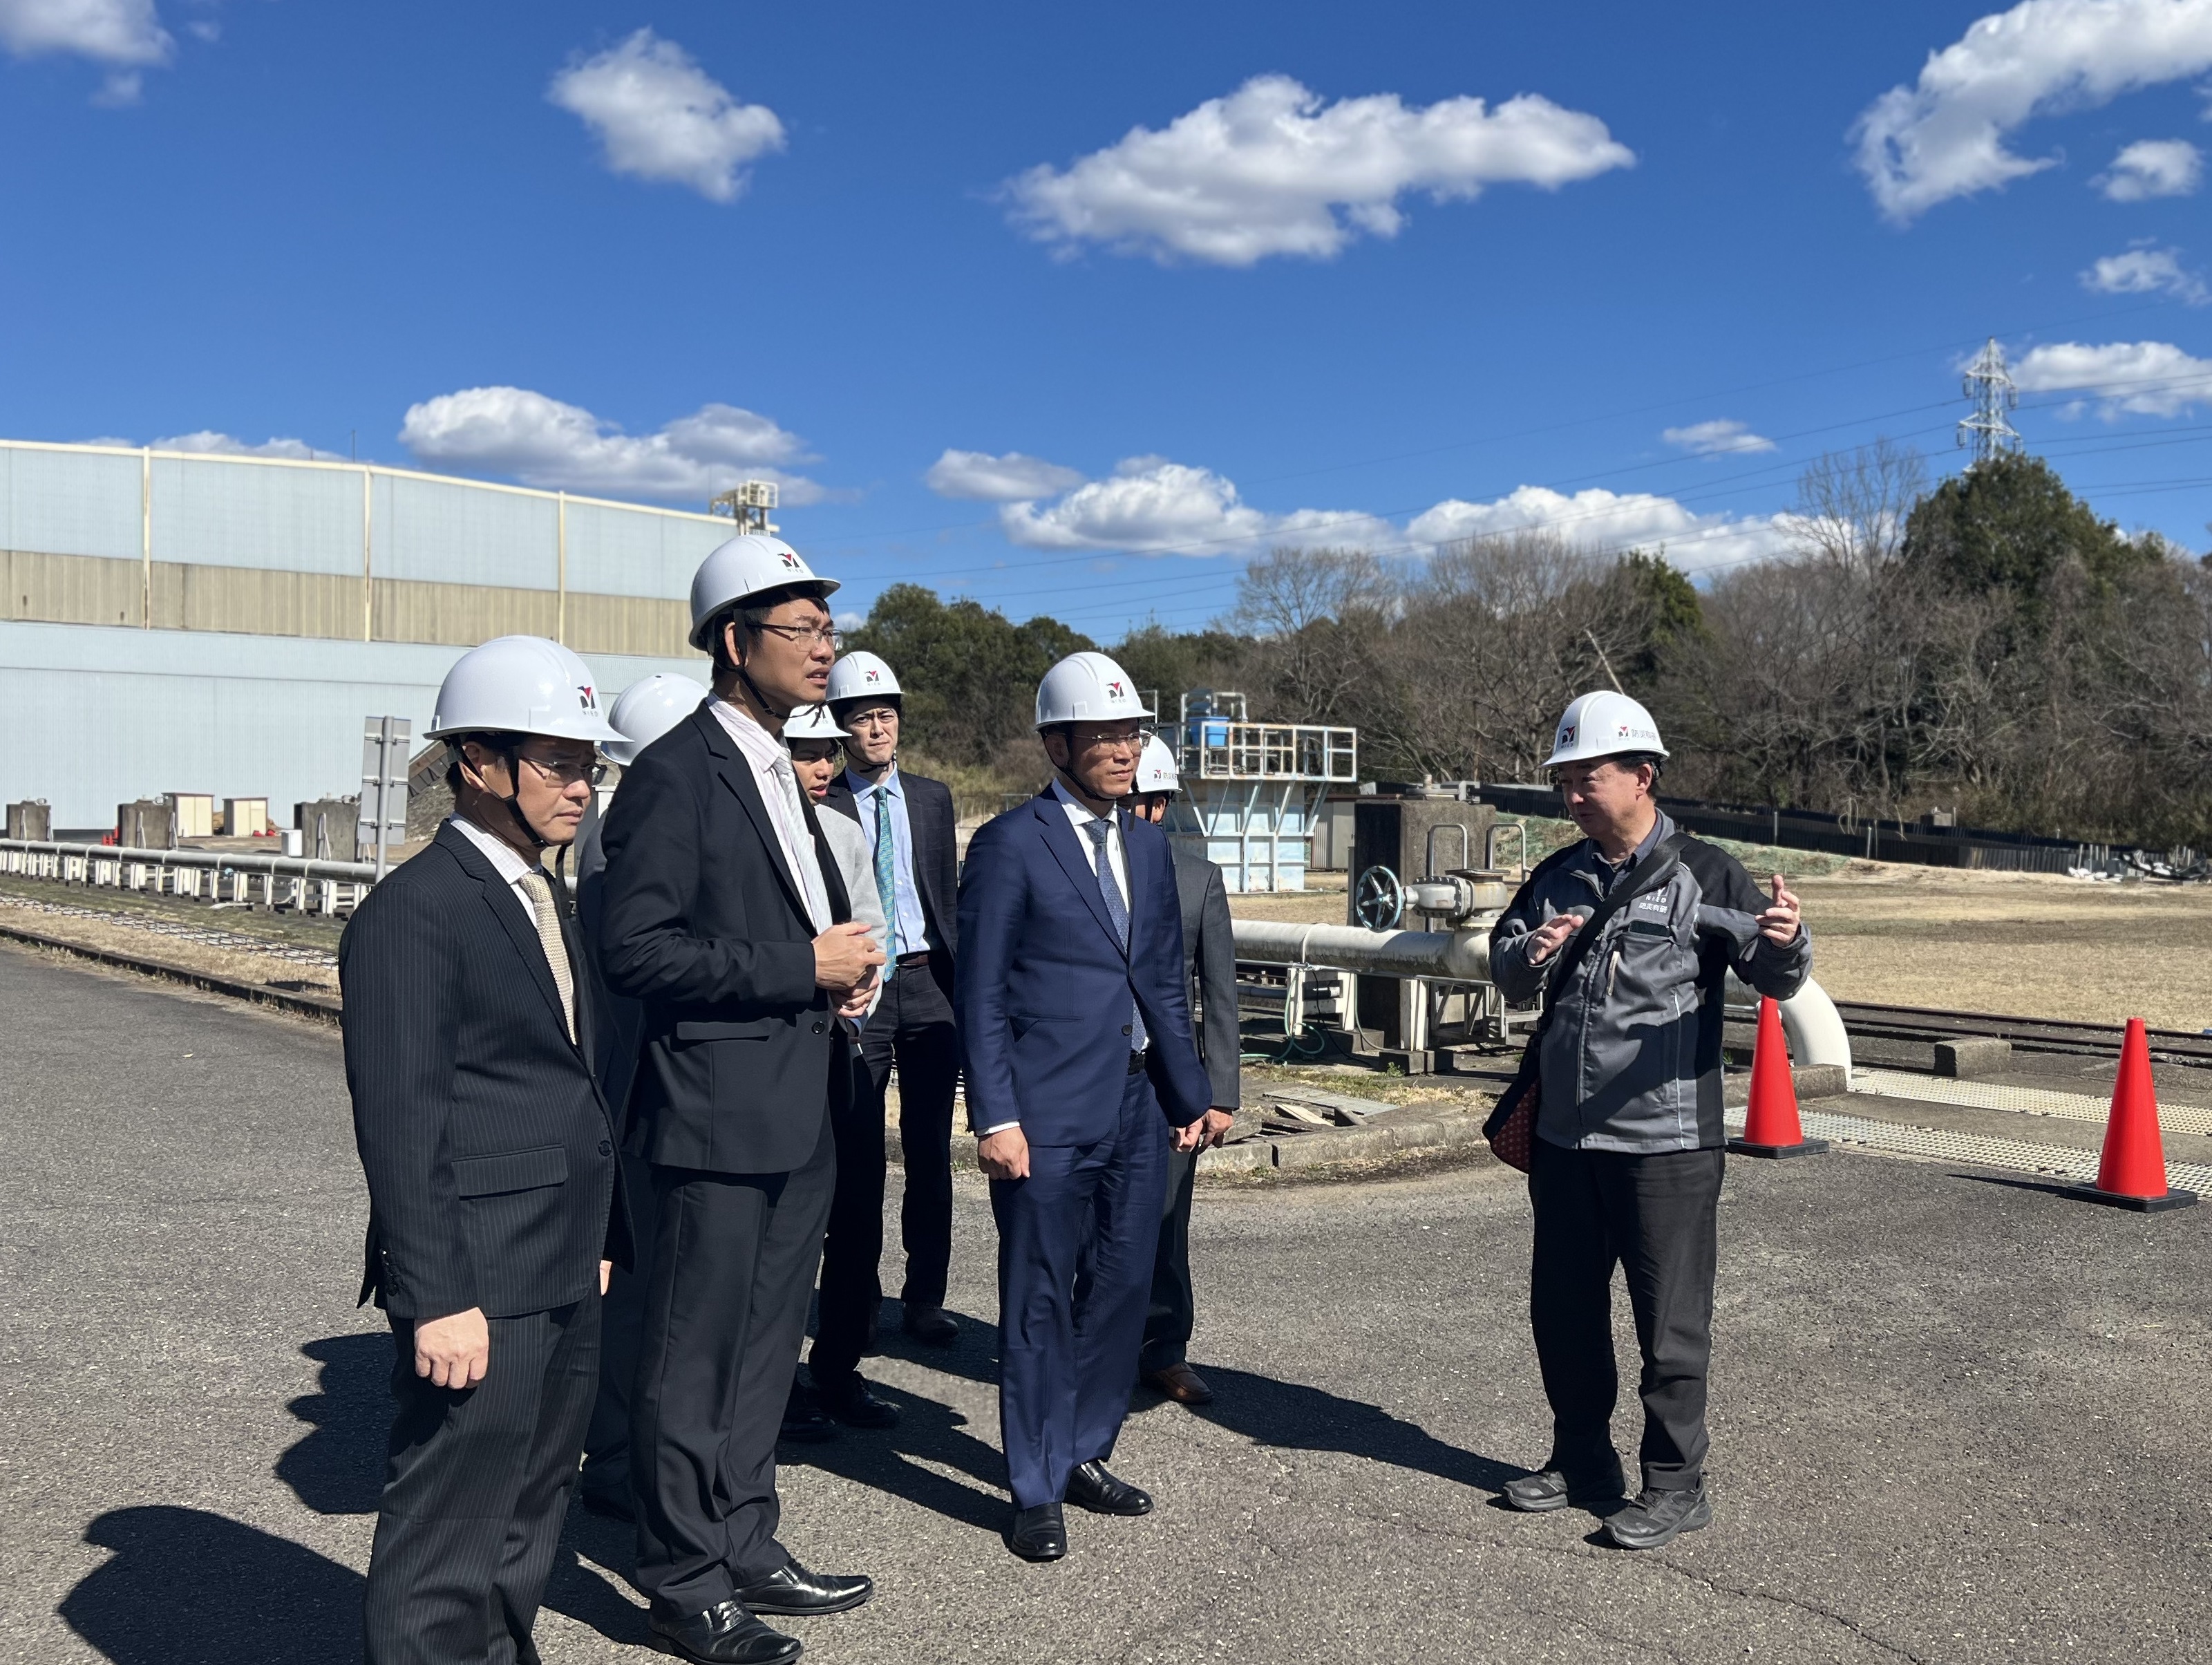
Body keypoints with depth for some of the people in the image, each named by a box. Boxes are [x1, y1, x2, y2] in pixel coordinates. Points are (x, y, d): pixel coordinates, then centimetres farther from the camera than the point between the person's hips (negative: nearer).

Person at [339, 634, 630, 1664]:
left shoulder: (545, 897, 14)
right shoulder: (413, 912, -14)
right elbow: (397, 1123, -18)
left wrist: (599, 1238, 17)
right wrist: (437, 1299, -20)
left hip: (564, 1272, 9)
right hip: (479, 1277, -9)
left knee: (532, 1510, 20)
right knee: (448, 1533, 1)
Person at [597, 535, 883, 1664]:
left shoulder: (779, 772, 14)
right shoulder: (674, 775, -15)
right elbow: (637, 951, -21)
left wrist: (844, 970, 3)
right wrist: (803, 965, -20)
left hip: (800, 1114, 9)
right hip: (718, 1112, -9)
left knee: (765, 1347, 19)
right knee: (694, 1359, 4)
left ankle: (743, 1547, 33)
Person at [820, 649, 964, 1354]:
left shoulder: (933, 797, 10)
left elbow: (948, 895, 12)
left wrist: (958, 982, 6)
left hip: (928, 984, 4)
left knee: (930, 1150, 9)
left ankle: (924, 1297, 20)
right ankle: (856, 1304, 16)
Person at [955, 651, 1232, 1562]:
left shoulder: (1146, 844, 13)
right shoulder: (1010, 844, -7)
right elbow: (980, 993, -9)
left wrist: (1192, 1095, 13)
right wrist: (996, 1116, -14)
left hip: (1137, 1110, 6)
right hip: (1048, 1117, -6)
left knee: (1121, 1291, 13)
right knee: (1040, 1304, 4)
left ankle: (1084, 1454, 30)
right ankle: (1036, 1490, 17)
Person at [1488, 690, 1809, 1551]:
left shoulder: (1705, 873, -6)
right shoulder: (1556, 879, 10)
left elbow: (1775, 978, -12)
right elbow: (1505, 973, 11)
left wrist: (1788, 944, -35)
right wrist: (1530, 955, -13)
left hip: (1667, 1139, -6)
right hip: (1563, 1134, 6)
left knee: (1670, 1319, 3)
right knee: (1563, 1308, 16)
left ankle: (1675, 1483, 17)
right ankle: (1582, 1458, 32)